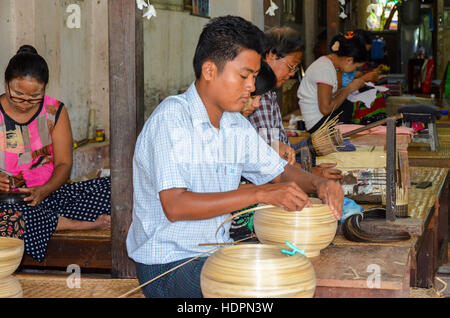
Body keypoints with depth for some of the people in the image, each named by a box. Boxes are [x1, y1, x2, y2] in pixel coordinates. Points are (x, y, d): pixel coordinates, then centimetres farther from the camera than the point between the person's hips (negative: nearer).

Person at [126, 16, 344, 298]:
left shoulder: (238, 127, 7)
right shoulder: (171, 119, -18)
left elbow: (280, 171, 18)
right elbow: (174, 206, -27)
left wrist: (318, 184, -6)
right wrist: (260, 194, -29)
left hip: (218, 252, 8)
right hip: (168, 264, -8)